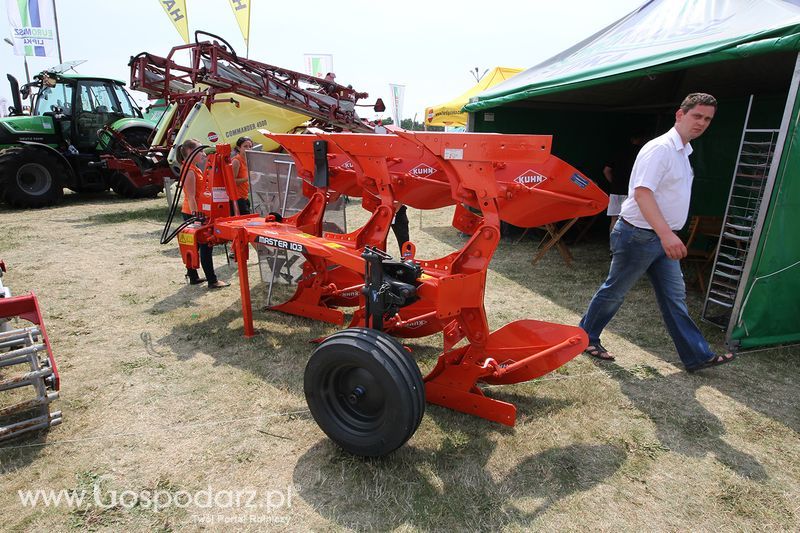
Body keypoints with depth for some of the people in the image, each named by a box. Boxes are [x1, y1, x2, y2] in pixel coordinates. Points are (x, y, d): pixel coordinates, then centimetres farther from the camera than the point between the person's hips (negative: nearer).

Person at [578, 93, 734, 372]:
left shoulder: (683, 152, 15)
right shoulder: (660, 148, -16)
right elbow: (642, 192, -28)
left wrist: (668, 234, 24)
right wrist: (666, 233, -36)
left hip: (662, 238, 9)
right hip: (639, 235, -9)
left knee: (675, 296, 10)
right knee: (614, 291, 3)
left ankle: (697, 356, 17)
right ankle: (585, 337, 20)